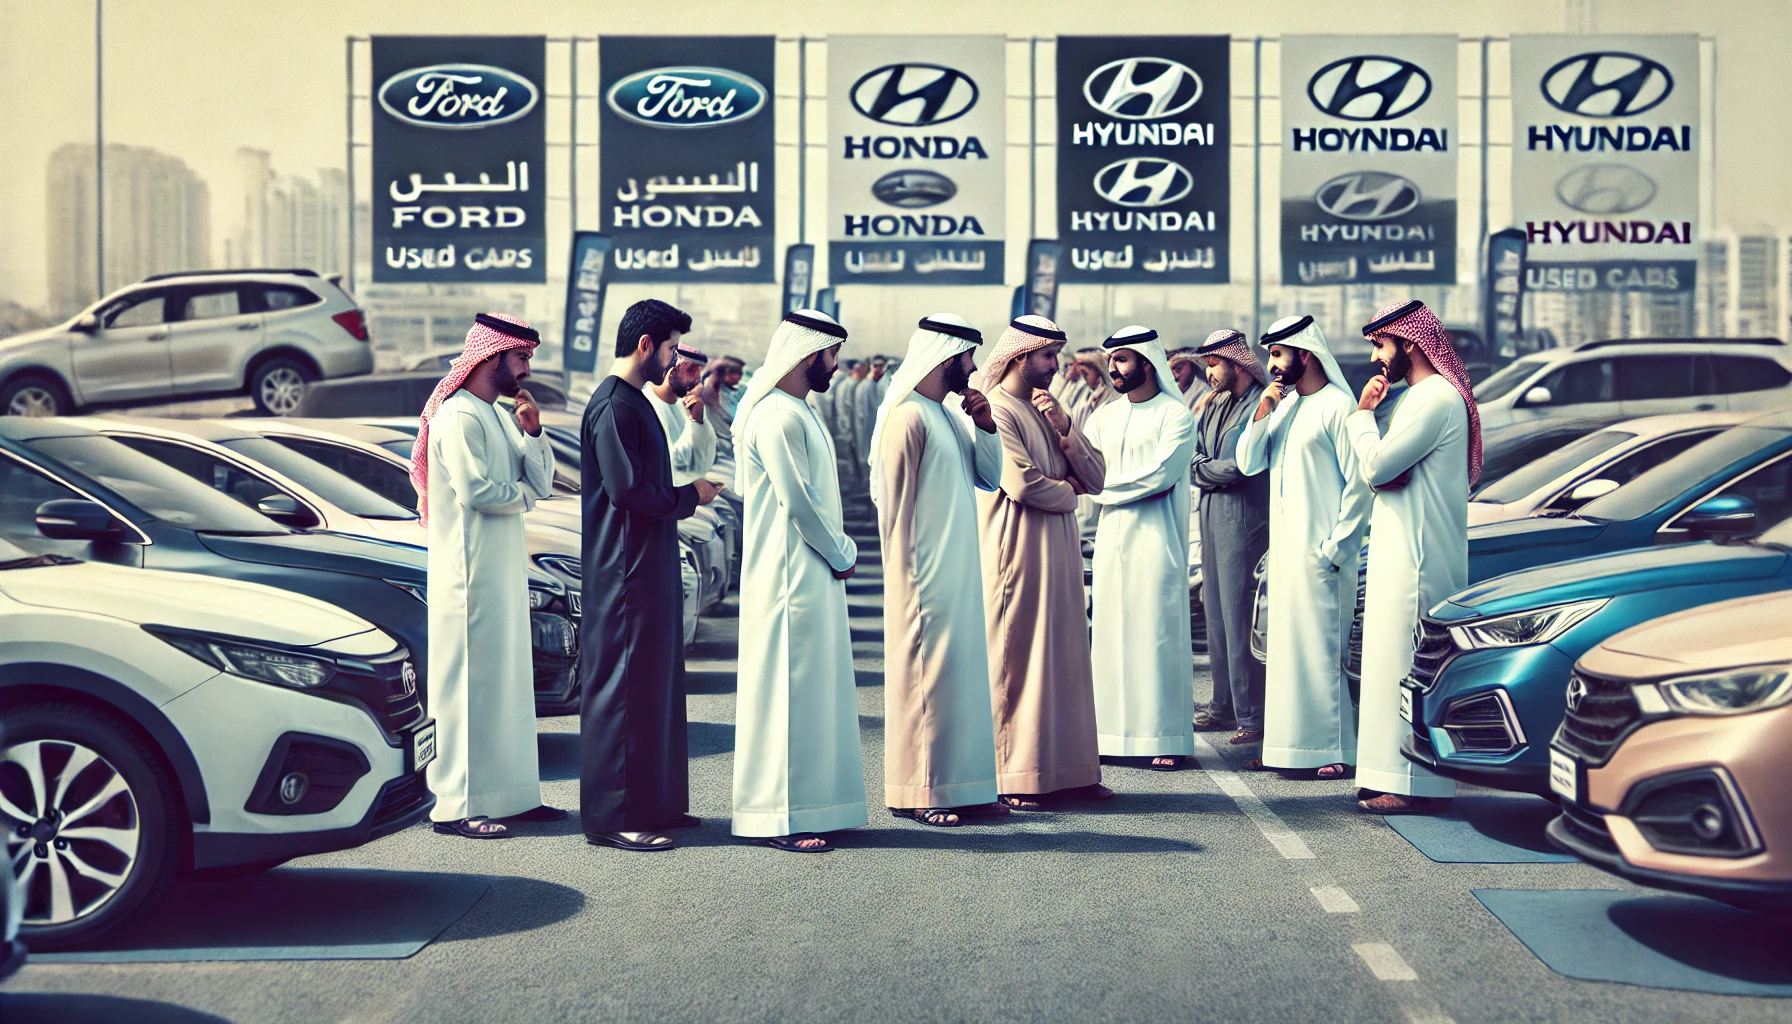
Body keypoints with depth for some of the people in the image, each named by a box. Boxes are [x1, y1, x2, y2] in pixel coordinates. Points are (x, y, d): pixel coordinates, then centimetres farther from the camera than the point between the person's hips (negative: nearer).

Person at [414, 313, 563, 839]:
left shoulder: (501, 417, 17)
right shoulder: (459, 417, -12)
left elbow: (543, 483, 11)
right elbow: (476, 492, -20)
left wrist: (532, 431, -4)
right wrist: (523, 494, -2)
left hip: (505, 569, 10)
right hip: (470, 572, -10)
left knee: (509, 681, 12)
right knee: (470, 683, -7)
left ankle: (511, 794, 19)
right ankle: (457, 806, -3)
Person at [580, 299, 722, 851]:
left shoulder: (637, 401, 17)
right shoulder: (613, 405, -15)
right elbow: (626, 490, -21)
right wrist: (690, 495, -9)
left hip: (651, 568, 11)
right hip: (625, 572, -11)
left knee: (657, 683, 14)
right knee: (622, 688, -6)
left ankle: (655, 802, 23)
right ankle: (612, 815, 0)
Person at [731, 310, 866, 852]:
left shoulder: (798, 412, 16)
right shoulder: (777, 415, -16)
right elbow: (798, 502, -19)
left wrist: (837, 552, 7)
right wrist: (842, 554, -8)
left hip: (813, 575, 10)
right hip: (791, 577, -10)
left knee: (811, 686, 13)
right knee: (788, 690, -5)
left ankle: (809, 803, 21)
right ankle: (779, 818, 1)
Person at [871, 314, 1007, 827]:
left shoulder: (947, 415, 14)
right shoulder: (908, 417, -14)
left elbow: (989, 477, 15)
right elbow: (894, 507, -15)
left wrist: (985, 426, -1)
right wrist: (911, 581, -16)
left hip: (960, 573, 9)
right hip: (927, 577, -9)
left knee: (961, 673, 12)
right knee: (926, 674, -3)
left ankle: (960, 785, 20)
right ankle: (917, 792, 6)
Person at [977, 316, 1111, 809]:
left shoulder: (1049, 409, 16)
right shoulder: (995, 411, -9)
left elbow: (1096, 477, 8)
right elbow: (1022, 481, -21)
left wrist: (1064, 428, -7)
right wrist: (1067, 489, -1)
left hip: (1060, 555, 8)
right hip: (1018, 554, -8)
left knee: (1065, 661, 10)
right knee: (1016, 663, -4)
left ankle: (1068, 771, 16)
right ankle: (1012, 779, 3)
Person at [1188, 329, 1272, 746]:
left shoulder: (1261, 405, -12)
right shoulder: (1211, 404, 15)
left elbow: (1237, 467, -18)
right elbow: (1193, 454, 13)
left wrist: (1200, 469, -2)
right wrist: (1204, 468, -8)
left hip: (1243, 520, -8)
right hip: (1211, 516, 8)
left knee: (1239, 618, -7)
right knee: (1215, 614, 11)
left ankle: (1252, 716, -1)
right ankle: (1224, 705, 20)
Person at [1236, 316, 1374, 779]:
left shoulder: (1337, 406, -11)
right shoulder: (1284, 405, 13)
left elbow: (1359, 484, -13)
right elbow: (1248, 463, 8)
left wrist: (1335, 547, -15)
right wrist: (1263, 411, -4)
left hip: (1320, 550, -8)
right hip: (1284, 545, 8)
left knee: (1320, 645, -5)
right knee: (1286, 643, 10)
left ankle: (1336, 750, 2)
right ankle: (1293, 743, 18)